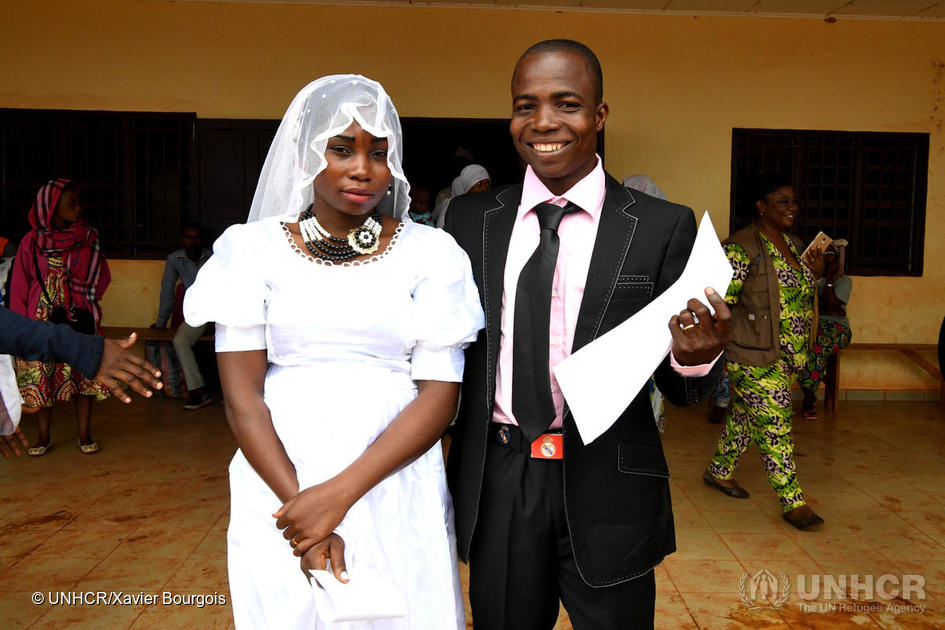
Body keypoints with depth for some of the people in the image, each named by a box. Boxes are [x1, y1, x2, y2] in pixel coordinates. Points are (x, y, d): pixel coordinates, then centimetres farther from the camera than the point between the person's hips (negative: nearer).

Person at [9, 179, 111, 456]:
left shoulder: (89, 237, 3)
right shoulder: (32, 241, 1)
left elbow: (102, 277, 8)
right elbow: (19, 287, 4)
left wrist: (85, 302, -7)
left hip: (80, 319, 0)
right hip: (42, 320, 0)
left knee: (84, 374, 3)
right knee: (40, 378, 5)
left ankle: (85, 435, 14)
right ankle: (43, 437, 20)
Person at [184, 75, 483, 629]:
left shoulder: (431, 252, -1)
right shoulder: (254, 249, 0)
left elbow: (440, 395, -7)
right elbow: (243, 397, -4)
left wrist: (341, 493, -16)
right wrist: (299, 502, -13)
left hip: (397, 495, 0)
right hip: (278, 489, 0)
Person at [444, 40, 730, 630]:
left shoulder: (664, 226, -6)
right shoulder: (471, 219, 1)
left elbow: (677, 389, -2)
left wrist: (697, 358, -24)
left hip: (608, 491, -2)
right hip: (497, 486, 2)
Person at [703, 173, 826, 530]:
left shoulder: (795, 245, 12)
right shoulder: (741, 247, -15)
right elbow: (719, 299, -19)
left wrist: (814, 274, 4)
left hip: (786, 354, 8)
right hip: (754, 356, -8)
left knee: (744, 414, 19)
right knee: (774, 424, -3)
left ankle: (719, 472, 35)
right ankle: (793, 503, 8)